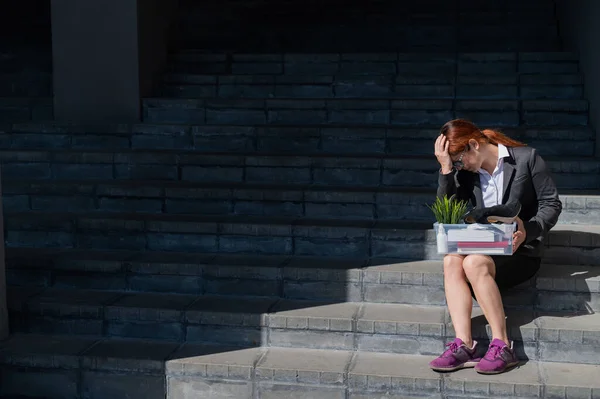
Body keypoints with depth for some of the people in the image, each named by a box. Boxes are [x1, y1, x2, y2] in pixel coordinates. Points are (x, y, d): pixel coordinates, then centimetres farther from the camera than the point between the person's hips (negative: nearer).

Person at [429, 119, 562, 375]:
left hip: (520, 251, -4)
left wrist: (528, 231, -19)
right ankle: (464, 346, -33)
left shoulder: (526, 158, -2)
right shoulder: (464, 172, 11)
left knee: (474, 263, -33)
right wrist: (446, 170, -7)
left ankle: (502, 346, -28)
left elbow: (552, 204, -2)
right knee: (451, 260, -28)